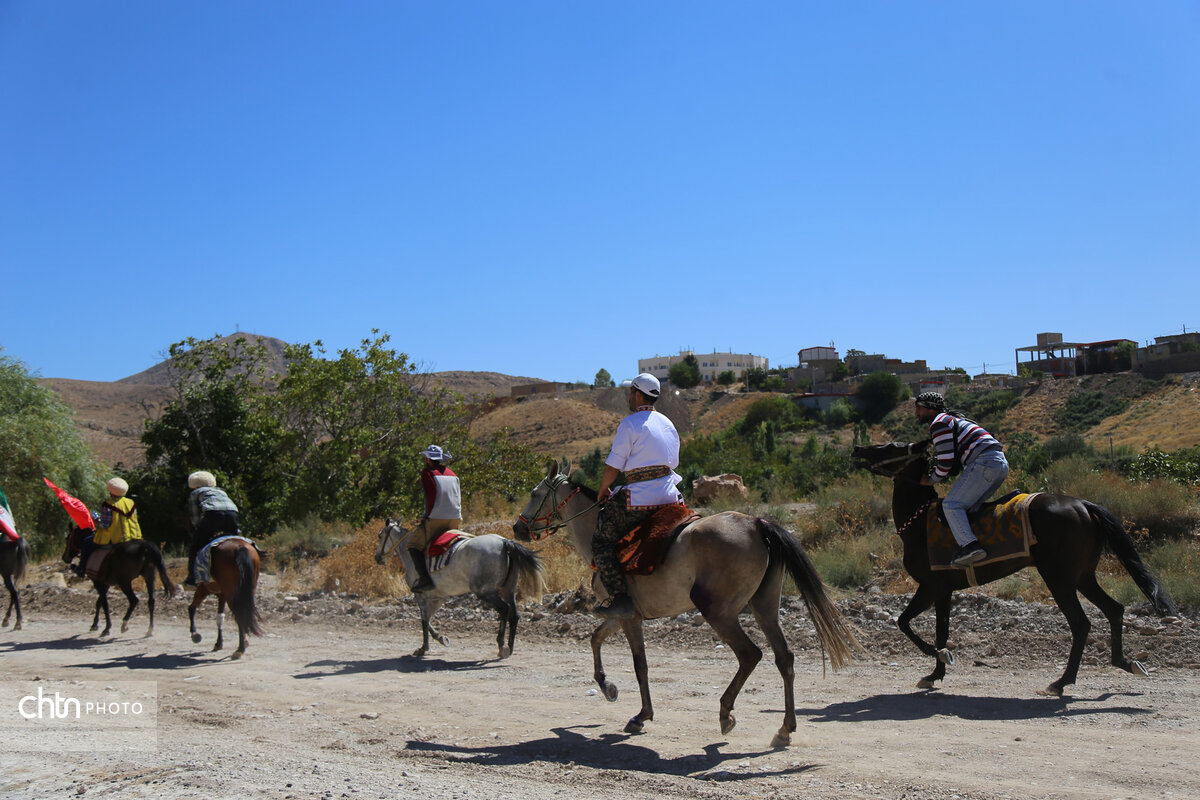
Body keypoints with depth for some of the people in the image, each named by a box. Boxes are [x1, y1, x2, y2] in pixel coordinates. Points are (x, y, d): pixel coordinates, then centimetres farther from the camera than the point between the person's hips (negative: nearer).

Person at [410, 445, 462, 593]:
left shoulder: (427, 472, 0)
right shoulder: (451, 473, 19)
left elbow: (432, 495, -10)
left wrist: (428, 515, -2)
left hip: (437, 519, -6)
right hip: (456, 519, 7)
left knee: (414, 545, 2)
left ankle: (424, 578, -15)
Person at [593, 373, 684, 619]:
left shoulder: (630, 423, -8)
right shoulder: (667, 423, 16)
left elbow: (613, 466, -7)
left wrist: (603, 490, 10)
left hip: (641, 499, -8)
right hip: (670, 495, 8)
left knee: (602, 541, 2)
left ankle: (620, 598, -7)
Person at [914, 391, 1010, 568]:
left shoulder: (939, 423, -2)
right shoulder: (953, 419, 30)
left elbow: (946, 461, -8)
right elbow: (955, 457, 31)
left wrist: (932, 480, 7)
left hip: (984, 462, -10)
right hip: (1001, 462, 10)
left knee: (951, 505, -13)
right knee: (969, 506, 17)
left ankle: (970, 545, -30)